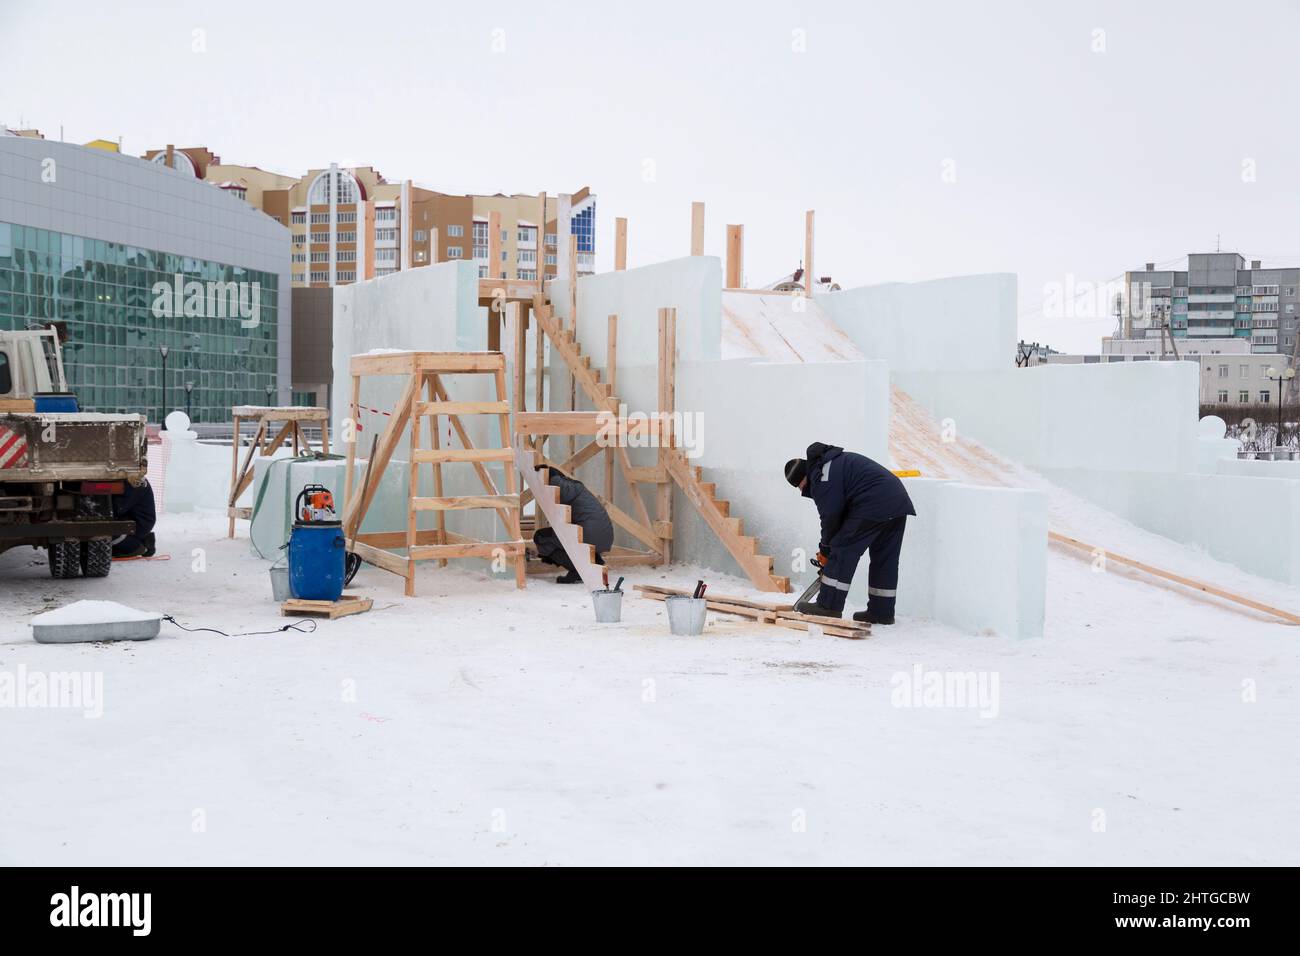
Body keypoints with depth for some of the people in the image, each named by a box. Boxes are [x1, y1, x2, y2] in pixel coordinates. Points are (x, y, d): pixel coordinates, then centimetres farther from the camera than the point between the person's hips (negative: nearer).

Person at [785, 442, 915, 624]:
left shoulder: (820, 474, -5)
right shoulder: (835, 462, 27)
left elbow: (831, 515, -6)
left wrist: (825, 549, 8)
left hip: (873, 507, -10)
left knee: (842, 550, -2)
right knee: (884, 559, 14)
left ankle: (829, 606, 0)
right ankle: (882, 611, 18)